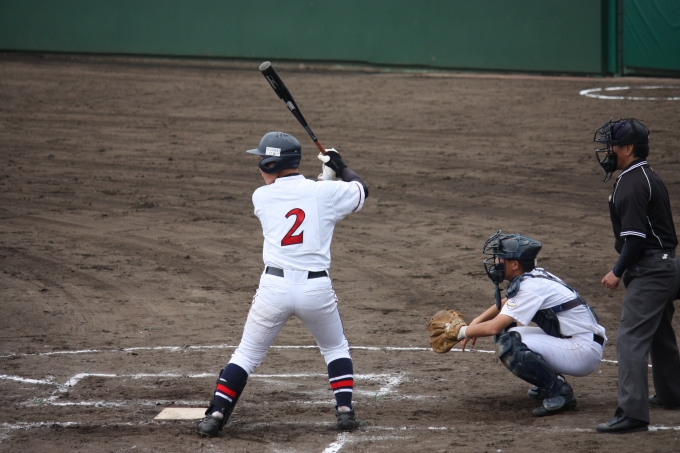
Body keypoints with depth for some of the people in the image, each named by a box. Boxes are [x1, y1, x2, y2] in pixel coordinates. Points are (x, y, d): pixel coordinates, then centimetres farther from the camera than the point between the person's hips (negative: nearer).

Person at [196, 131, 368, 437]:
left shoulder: (261, 197, 3)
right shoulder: (324, 192, 0)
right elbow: (361, 191, 19)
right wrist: (340, 168, 34)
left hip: (274, 286, 0)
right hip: (316, 288, 0)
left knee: (247, 354, 12)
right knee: (336, 349, 24)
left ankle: (216, 415, 5)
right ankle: (344, 410, 13)